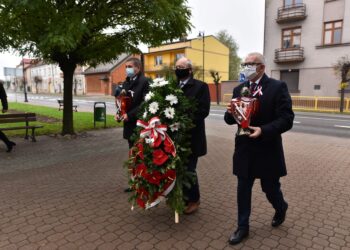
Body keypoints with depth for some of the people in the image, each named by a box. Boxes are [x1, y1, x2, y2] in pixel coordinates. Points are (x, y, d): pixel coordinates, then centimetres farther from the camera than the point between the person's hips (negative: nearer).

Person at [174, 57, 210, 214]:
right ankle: (184, 196, 32)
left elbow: (203, 111, -15)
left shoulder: (200, 86, -6)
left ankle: (194, 199, 24)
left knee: (189, 169, 2)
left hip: (191, 136, -5)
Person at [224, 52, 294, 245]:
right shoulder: (239, 89, 6)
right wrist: (230, 113, -17)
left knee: (270, 188, 14)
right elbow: (230, 120, 6)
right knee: (243, 189, 10)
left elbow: (286, 119, -13)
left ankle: (281, 208, 48)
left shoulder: (278, 87, -8)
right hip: (244, 149, 4)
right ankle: (242, 227, 27)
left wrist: (263, 130, -27)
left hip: (267, 149, -3)